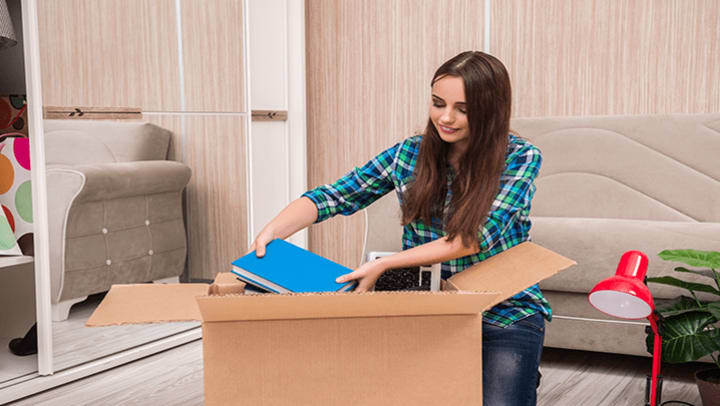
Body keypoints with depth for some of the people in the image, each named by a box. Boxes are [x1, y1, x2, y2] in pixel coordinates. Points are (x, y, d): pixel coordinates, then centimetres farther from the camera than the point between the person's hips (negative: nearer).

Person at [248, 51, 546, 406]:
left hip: (503, 316, -3)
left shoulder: (520, 159, -7)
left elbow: (476, 237, -18)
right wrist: (273, 230, -18)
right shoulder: (409, 154, 3)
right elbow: (332, 197, 1)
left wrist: (384, 264, -24)